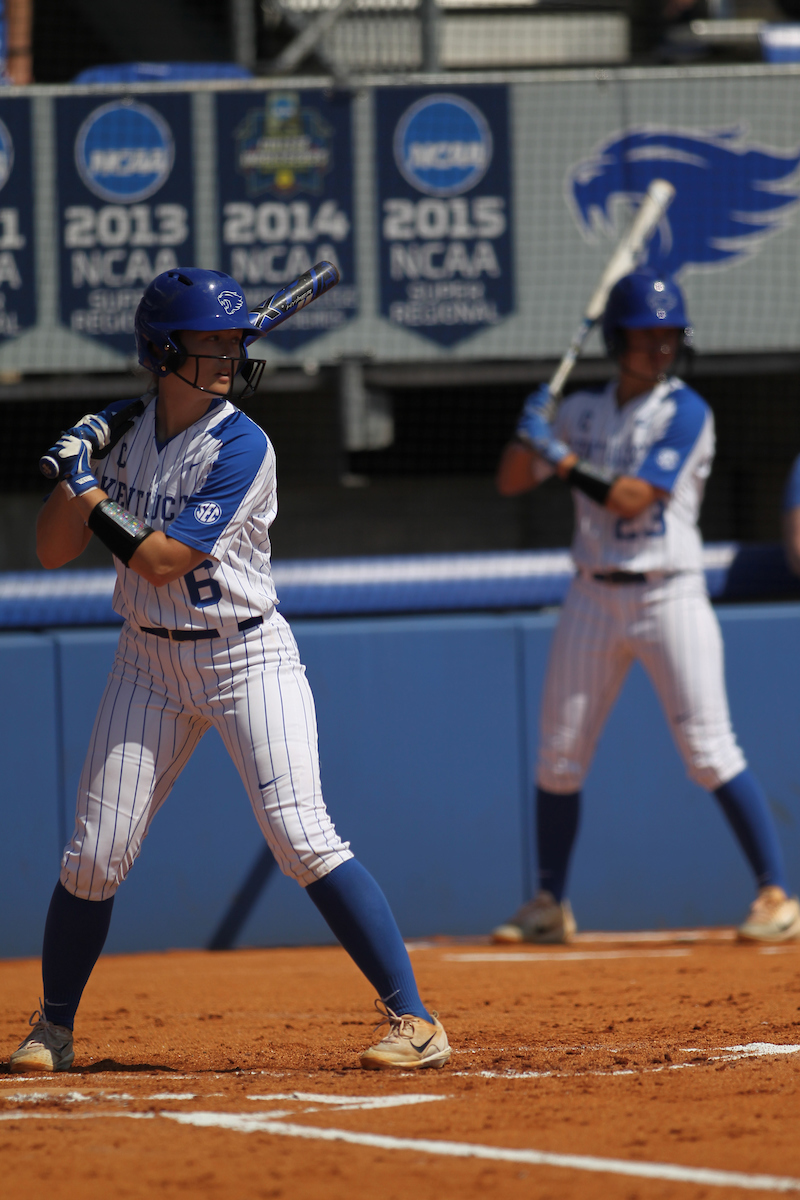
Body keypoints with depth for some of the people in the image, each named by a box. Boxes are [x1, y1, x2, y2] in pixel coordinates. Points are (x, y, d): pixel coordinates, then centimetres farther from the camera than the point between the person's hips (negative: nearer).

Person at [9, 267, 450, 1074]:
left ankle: (414, 1020, -15)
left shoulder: (240, 447, -15)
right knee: (96, 855, 3)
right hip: (150, 665, 5)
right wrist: (74, 470, -9)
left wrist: (91, 490, -15)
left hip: (247, 659, -5)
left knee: (301, 837, -18)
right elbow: (53, 552, 4)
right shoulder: (123, 433, 3)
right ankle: (52, 1030, 22)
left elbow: (162, 560, -21)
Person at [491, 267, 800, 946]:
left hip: (670, 595, -5)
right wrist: (530, 431, -8)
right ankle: (549, 907, 17)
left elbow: (632, 498, -15)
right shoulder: (582, 412, 11)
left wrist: (563, 460, -14)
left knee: (710, 752, -11)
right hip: (593, 599, 5)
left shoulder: (685, 412, -6)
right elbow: (511, 481, 10)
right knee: (559, 757, 6)